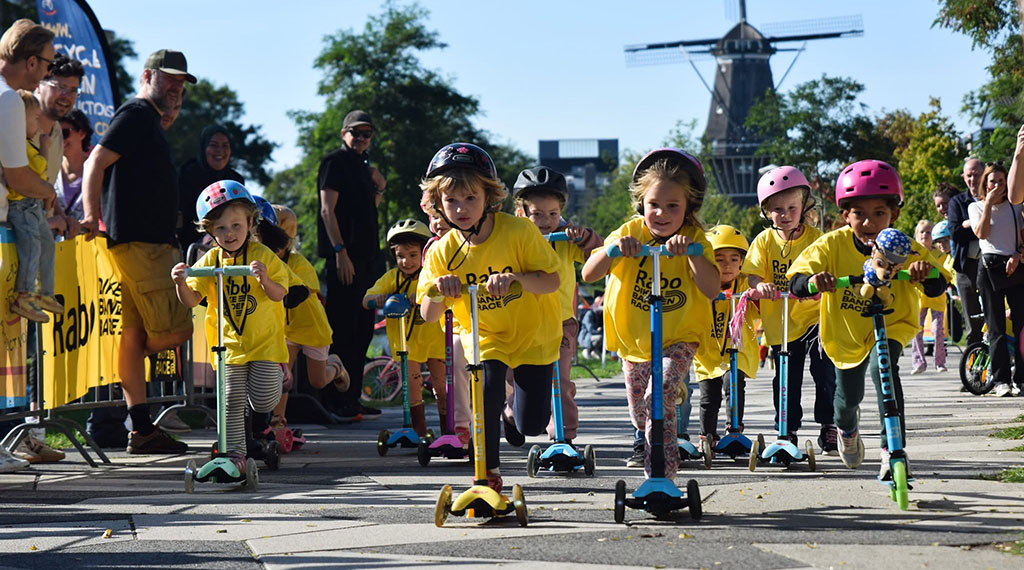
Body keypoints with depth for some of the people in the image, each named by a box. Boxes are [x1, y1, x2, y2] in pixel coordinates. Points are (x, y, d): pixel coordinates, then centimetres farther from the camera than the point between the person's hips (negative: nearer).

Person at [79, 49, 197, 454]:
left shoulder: (150, 120, 24)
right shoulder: (137, 114, -6)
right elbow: (96, 162, -16)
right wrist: (92, 216, -26)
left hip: (152, 243, 10)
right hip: (138, 242, -10)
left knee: (135, 335, 6)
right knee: (174, 330, -11)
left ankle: (141, 429, 5)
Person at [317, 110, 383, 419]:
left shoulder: (363, 166, 21)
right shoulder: (335, 162, -4)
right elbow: (328, 210, -13)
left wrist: (378, 190, 12)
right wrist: (340, 252, -19)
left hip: (364, 258, 9)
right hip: (344, 259, -9)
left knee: (362, 329, 11)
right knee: (343, 330, -10)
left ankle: (352, 398, 18)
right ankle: (335, 401, -9)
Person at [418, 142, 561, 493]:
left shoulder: (519, 231, -18)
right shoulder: (442, 252, -11)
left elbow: (551, 281, -20)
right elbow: (428, 316, -10)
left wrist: (516, 278, -39)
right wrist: (438, 292, -33)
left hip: (532, 334, -1)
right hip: (484, 336, 1)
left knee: (531, 425, -1)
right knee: (487, 392, -25)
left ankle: (515, 407, 37)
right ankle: (489, 472, -5)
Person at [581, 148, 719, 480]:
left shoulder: (695, 239, -12)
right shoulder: (631, 233, -9)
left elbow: (712, 290, -26)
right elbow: (588, 275, -17)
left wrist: (691, 251, -39)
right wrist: (612, 248, -35)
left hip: (679, 339, -3)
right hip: (634, 340, 3)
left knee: (659, 398, -26)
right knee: (639, 413, 14)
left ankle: (660, 477, -19)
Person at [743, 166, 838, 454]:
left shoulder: (814, 238, -6)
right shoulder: (764, 240, 0)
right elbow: (752, 272, -9)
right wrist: (760, 285, -32)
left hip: (813, 315, -2)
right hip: (778, 321, 2)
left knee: (825, 371, -5)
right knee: (786, 380, 7)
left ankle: (828, 425, 9)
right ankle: (788, 430, 18)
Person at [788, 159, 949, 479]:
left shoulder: (904, 249, -19)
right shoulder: (832, 245, -20)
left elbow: (937, 288, -27)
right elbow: (794, 281, -28)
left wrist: (924, 272, -50)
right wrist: (812, 280, -52)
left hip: (891, 327, -2)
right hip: (845, 333, 2)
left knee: (882, 366, -32)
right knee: (849, 396, 14)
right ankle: (846, 427, 55)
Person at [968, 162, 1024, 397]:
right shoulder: (975, 207, 10)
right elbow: (981, 233, -6)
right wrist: (988, 203, -7)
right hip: (990, 267, -1)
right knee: (996, 327, -2)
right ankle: (1001, 380, 0)